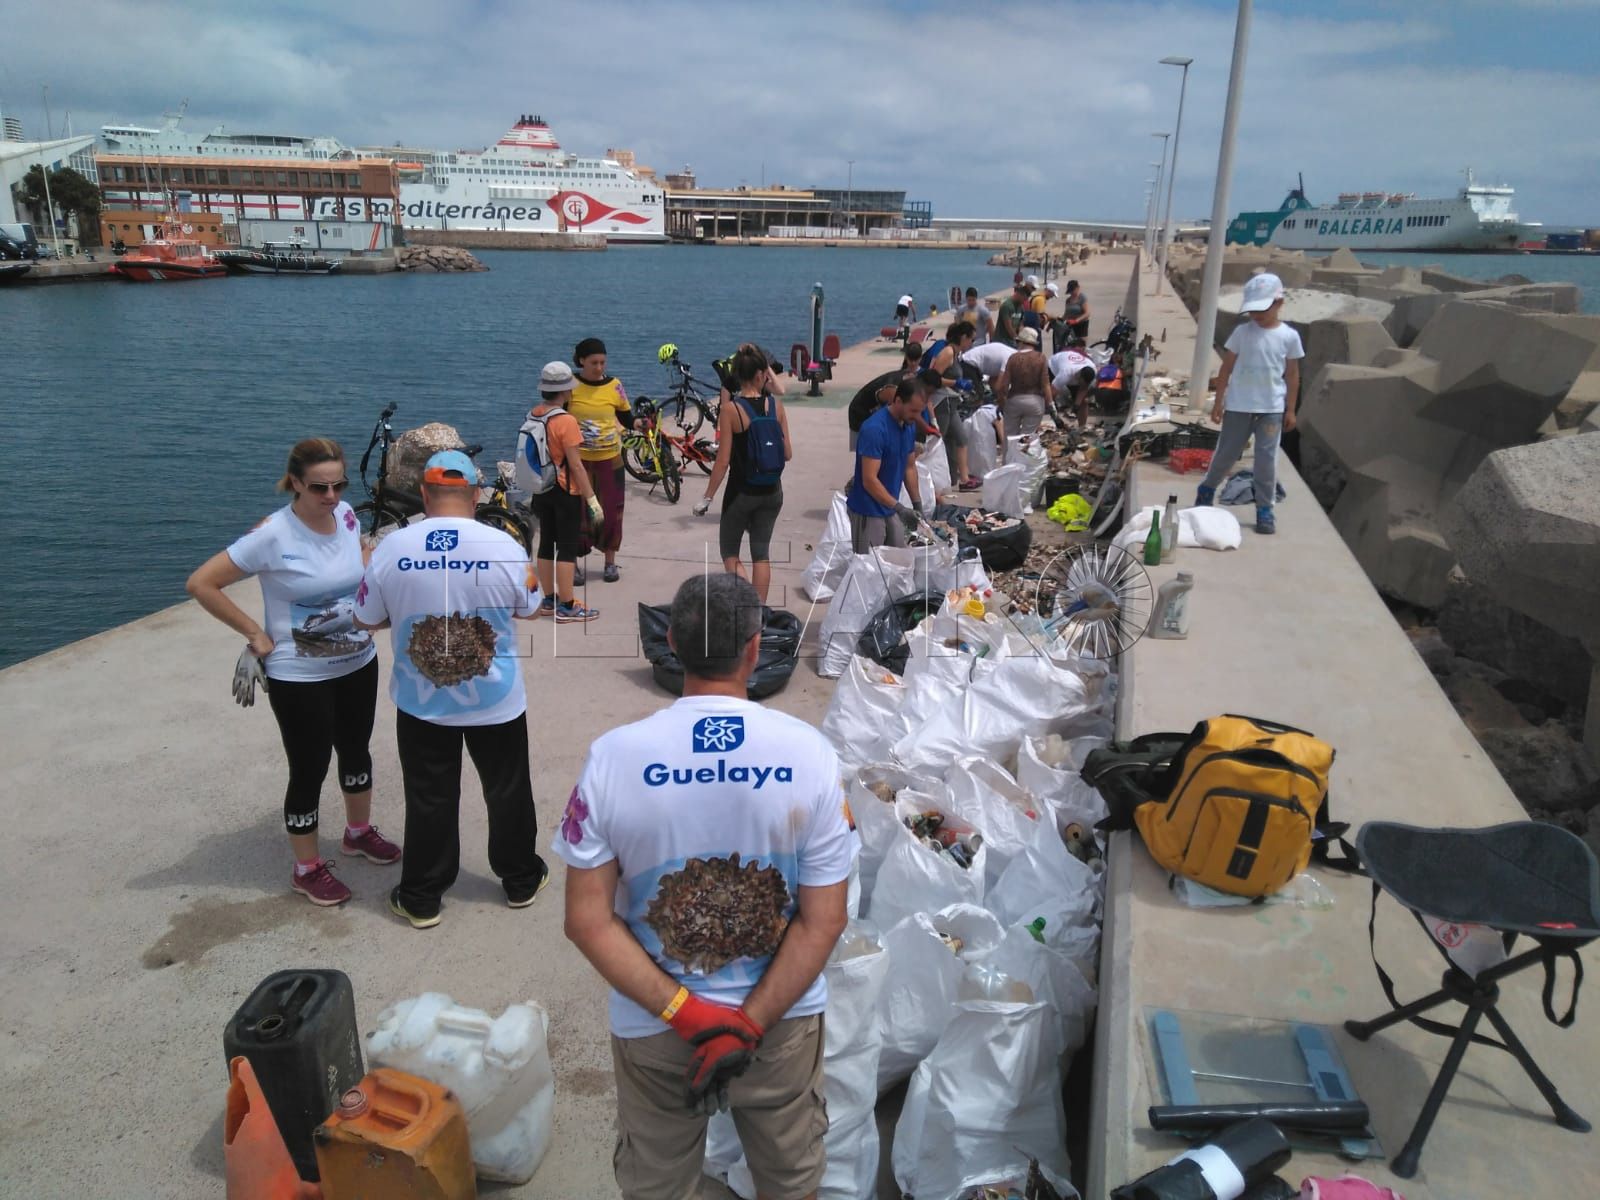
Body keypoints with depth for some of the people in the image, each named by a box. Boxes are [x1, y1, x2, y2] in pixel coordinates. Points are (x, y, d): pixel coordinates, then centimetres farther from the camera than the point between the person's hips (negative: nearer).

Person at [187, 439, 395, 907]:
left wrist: (364, 613, 5)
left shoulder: (348, 516, -6)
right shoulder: (272, 535, -22)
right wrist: (255, 634, -15)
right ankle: (307, 869, 27)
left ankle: (359, 832, 47)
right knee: (309, 770, 7)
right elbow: (201, 583, -18)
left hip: (358, 663, 6)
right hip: (300, 677, -6)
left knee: (356, 750, 23)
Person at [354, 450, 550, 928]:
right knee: (507, 791, 18)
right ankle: (521, 880, 35)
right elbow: (530, 609, 0)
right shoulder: (504, 546, -16)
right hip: (497, 701, 0)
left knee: (429, 799, 15)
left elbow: (366, 620, -1)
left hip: (421, 703, 1)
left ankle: (421, 898, 28)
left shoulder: (391, 547, -13)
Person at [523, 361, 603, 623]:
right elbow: (576, 465, -20)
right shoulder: (566, 421, -19)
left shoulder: (533, 416, 4)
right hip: (566, 492, -8)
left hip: (541, 491, 8)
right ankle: (567, 607, 2)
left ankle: (549, 600, 23)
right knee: (567, 548, -2)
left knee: (546, 544, 14)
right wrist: (592, 499, -16)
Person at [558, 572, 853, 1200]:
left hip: (651, 1028, 0)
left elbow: (587, 921, -15)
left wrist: (685, 1013, -14)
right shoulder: (809, 753, -17)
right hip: (783, 1016, 0)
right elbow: (824, 921, -16)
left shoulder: (612, 756, -17)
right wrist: (749, 1024, -14)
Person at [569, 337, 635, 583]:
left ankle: (610, 563, 22)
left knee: (611, 510, 7)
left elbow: (626, 418, 7)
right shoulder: (570, 385, -6)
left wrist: (640, 423, -11)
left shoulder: (614, 386, -1)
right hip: (578, 459, -2)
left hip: (609, 458, 2)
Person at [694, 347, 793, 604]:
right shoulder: (776, 405, -5)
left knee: (729, 551, 12)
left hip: (742, 493, -3)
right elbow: (787, 454, -1)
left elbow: (723, 461, -14)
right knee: (761, 552, 15)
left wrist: (706, 498, -5)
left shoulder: (731, 410, -14)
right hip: (772, 493, 3)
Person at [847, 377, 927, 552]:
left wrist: (917, 504, 8)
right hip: (868, 512, -8)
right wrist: (899, 508, -28)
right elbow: (869, 480, -24)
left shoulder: (909, 426, 4)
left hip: (890, 510, 8)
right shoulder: (874, 429, -22)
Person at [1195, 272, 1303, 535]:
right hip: (1238, 405, 0)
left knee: (1267, 458, 1)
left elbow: (1292, 375, 4)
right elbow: (1227, 368, 2)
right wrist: (1218, 401, 0)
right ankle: (1207, 489, 34)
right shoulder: (1242, 332, -3)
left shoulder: (1289, 336, -2)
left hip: (1272, 408, 0)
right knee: (1227, 453, 10)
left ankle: (1265, 509, 9)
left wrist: (1290, 409, 3)